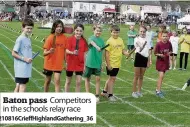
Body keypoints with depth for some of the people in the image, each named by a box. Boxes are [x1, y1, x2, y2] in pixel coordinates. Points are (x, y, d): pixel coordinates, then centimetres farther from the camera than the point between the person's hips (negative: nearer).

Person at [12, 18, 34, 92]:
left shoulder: (28, 39, 12)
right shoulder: (20, 39, -13)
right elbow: (13, 53, -14)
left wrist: (29, 59, 4)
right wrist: (24, 59, -19)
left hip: (26, 69, 8)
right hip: (21, 69, -8)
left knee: (18, 86, 12)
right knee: (23, 87, -7)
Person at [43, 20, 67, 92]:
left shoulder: (64, 38, -5)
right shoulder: (50, 38, -12)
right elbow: (44, 53, -14)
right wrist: (49, 51, -36)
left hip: (59, 64, 0)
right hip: (49, 63, 0)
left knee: (57, 81, -10)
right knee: (48, 81, 15)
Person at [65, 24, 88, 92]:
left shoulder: (84, 41, -2)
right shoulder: (70, 39, -9)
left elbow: (84, 54, 4)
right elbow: (67, 50, -13)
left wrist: (85, 65, 3)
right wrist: (72, 52, -33)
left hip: (80, 64, 1)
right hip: (70, 63, -1)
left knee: (79, 82, 0)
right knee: (68, 81, 12)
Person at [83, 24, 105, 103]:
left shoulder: (101, 40, 4)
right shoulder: (91, 38, -9)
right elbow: (92, 42, -34)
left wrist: (102, 63, 14)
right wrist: (97, 47, -55)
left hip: (98, 63, 3)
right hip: (89, 62, -3)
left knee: (98, 78, -1)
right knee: (87, 78, 7)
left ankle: (97, 96, 7)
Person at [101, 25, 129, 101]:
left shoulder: (120, 40, 6)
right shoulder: (109, 41, -13)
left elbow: (123, 50, 14)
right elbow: (106, 53, -15)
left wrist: (127, 53, -9)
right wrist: (108, 64, -18)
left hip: (117, 63, 7)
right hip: (111, 64, -7)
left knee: (111, 78, 17)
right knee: (112, 78, -1)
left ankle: (104, 92, 32)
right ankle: (110, 95, 10)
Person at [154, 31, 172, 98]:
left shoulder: (169, 43, -6)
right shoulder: (158, 44, -17)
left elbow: (171, 51, 8)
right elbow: (155, 53, -10)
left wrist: (169, 53, -14)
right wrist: (160, 55, -28)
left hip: (166, 61, 5)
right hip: (160, 62, -5)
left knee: (162, 76, 15)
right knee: (161, 76, -12)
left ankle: (158, 89, 31)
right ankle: (158, 91, -5)